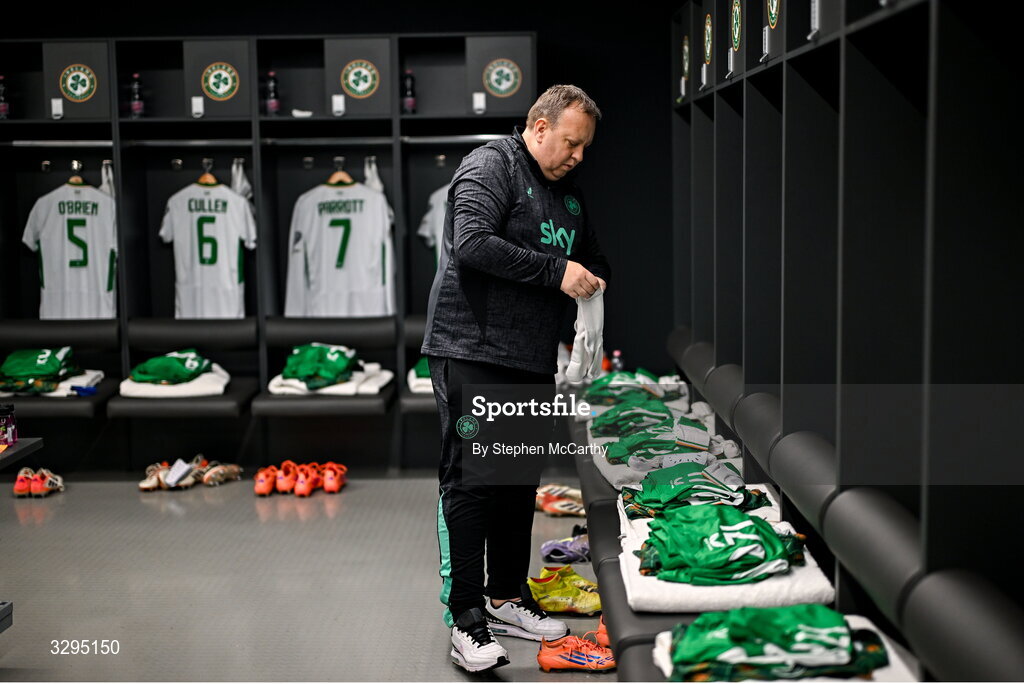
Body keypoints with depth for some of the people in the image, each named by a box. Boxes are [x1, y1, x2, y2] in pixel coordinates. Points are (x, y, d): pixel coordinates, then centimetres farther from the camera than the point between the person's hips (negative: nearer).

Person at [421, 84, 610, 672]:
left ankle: (507, 599, 24)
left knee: (521, 482, 13)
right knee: (469, 482, -7)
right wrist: (556, 271, -20)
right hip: (473, 352, -8)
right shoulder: (490, 167, -7)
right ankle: (467, 619, -4)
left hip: (534, 361, 9)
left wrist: (596, 277, 8)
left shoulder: (569, 193, 19)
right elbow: (473, 244, -22)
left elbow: (592, 255, 33)